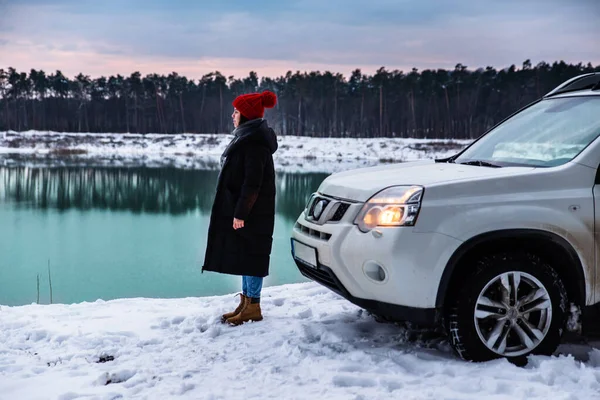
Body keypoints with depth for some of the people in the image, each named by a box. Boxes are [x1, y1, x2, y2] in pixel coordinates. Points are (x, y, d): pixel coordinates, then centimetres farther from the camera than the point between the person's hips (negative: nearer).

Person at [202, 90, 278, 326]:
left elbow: (252, 182, -22)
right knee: (243, 256, 13)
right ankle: (245, 303, 21)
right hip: (239, 210, 10)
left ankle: (253, 308, 4)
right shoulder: (247, 137, 15)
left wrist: (240, 213, -22)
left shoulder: (254, 142, -17)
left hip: (251, 213, -10)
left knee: (250, 256, -3)